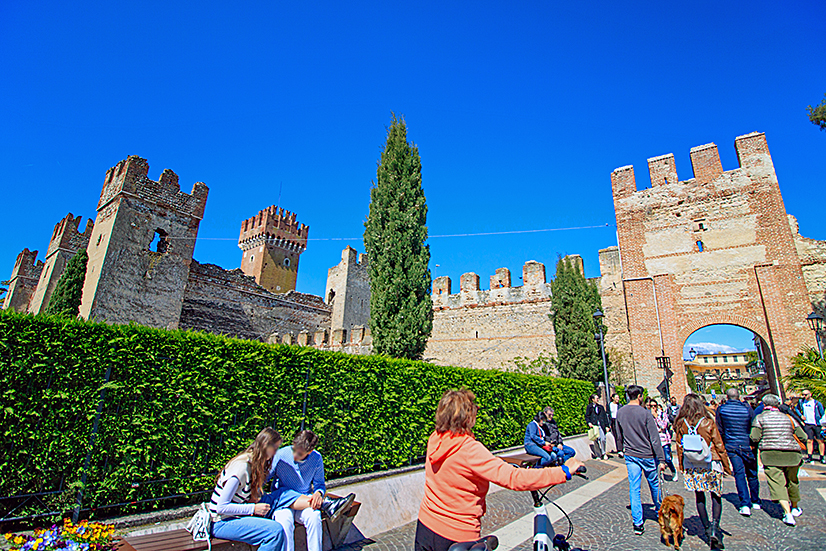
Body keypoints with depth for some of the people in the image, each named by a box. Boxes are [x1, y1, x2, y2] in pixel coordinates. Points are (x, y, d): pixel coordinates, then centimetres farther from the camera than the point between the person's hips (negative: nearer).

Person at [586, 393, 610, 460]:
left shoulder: (601, 407, 13)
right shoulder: (589, 407, 6)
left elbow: (605, 416, 14)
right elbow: (587, 416, 6)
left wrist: (606, 426, 8)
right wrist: (589, 422, -11)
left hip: (601, 425, 2)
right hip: (594, 425, -2)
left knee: (603, 439, -10)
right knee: (596, 440, -1)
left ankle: (604, 453, 11)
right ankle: (598, 455, 9)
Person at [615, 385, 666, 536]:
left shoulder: (620, 412, -1)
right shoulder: (644, 413, -16)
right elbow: (654, 438, -13)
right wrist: (661, 459, -7)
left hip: (630, 455, 3)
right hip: (647, 455, -3)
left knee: (634, 488, 6)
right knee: (654, 484, 19)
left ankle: (637, 524, 8)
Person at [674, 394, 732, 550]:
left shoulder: (681, 424, -5)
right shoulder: (708, 423, -11)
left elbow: (679, 447, 1)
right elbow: (719, 445, -5)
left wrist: (681, 466, 13)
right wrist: (727, 466, 7)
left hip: (691, 466, 2)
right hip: (711, 464, -1)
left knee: (699, 497, 13)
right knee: (716, 496, 10)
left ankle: (707, 529, 18)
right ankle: (715, 526, -6)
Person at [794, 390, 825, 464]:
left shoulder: (817, 403, -2)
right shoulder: (801, 402, 7)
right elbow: (796, 408, 23)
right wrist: (801, 415, 7)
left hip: (817, 425, -2)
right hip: (807, 424, 2)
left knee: (820, 441, 2)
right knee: (809, 441, 3)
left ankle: (822, 458, 12)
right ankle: (809, 457, 5)